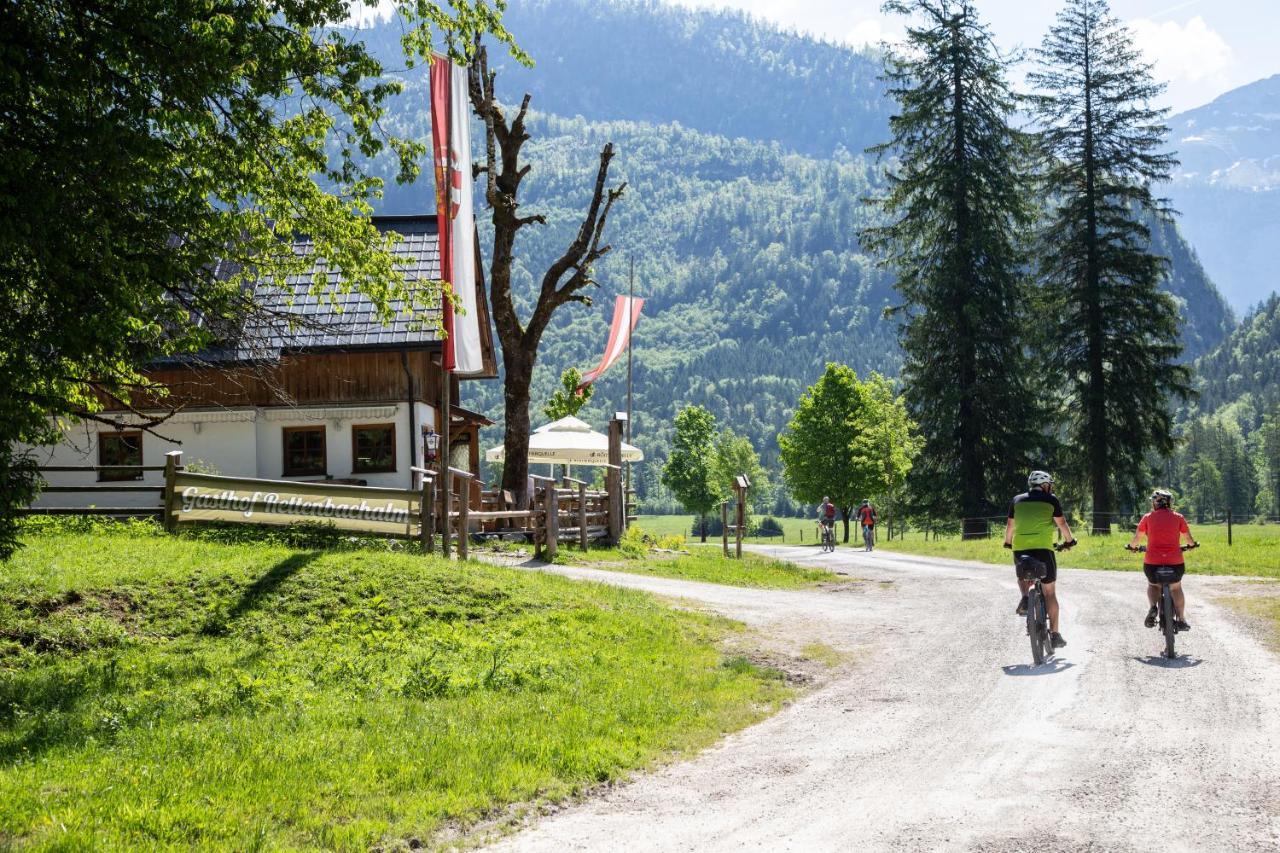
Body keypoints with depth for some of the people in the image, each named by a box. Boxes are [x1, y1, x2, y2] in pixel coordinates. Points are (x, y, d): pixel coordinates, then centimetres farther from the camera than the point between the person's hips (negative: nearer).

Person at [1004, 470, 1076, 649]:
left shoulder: (1017, 500, 13)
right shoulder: (1050, 500, 5)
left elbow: (1010, 525, 17)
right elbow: (1061, 522, 7)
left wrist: (1007, 542, 33)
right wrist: (1069, 540, 22)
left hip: (1020, 549, 2)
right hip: (1043, 548, -2)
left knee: (1023, 576, 32)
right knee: (1050, 592, 8)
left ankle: (1024, 598, 1)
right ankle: (1055, 634, 8)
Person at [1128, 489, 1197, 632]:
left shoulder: (1148, 518, 3)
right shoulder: (1178, 518, 4)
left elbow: (1136, 538, 6)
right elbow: (1190, 540, 10)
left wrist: (1132, 546, 28)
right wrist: (1192, 545, 33)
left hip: (1152, 563, -1)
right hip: (1175, 563, 1)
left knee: (1152, 585, 29)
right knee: (1176, 589, 28)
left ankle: (1153, 607, 2)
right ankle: (1181, 620, 20)